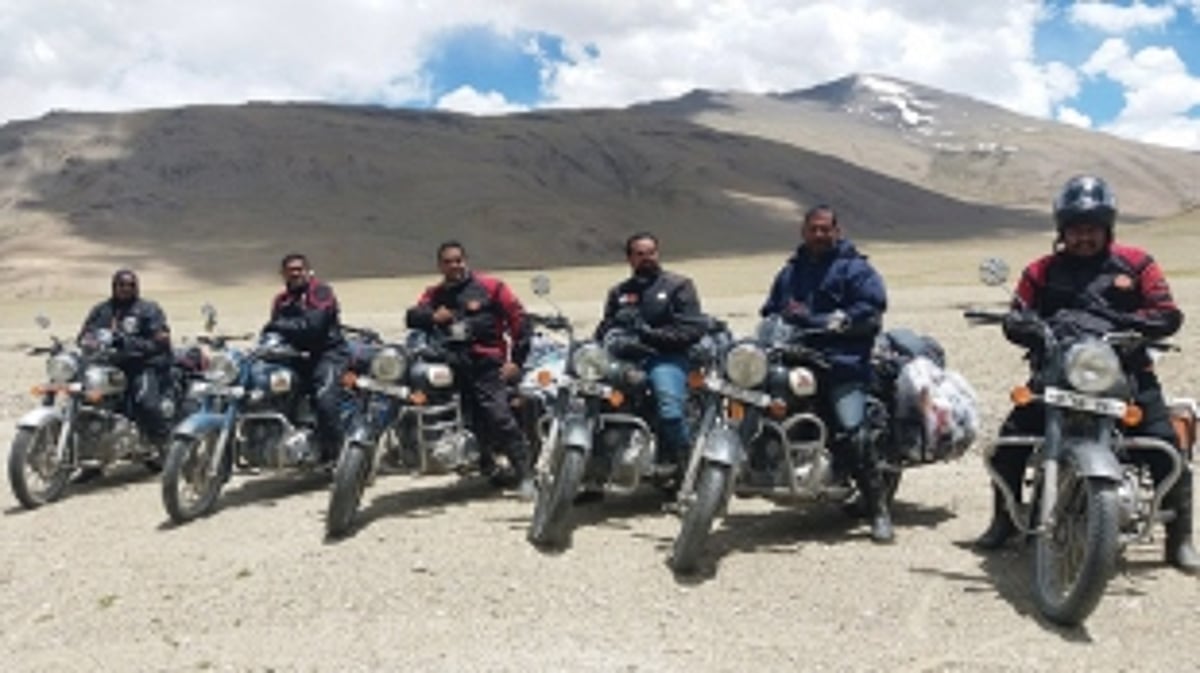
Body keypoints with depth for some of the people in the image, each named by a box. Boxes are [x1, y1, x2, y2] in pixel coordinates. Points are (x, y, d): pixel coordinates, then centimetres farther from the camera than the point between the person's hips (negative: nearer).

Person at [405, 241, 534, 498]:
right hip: (451, 366, 4)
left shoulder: (490, 286, 9)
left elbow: (518, 318, 5)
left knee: (499, 417, -16)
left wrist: (516, 358, -2)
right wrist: (432, 317, -16)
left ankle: (525, 474, -11)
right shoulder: (434, 294, 21)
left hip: (486, 363, -4)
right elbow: (412, 317, 7)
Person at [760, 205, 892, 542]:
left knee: (851, 432, -19)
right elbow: (770, 311, 29)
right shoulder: (790, 271, 27)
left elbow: (871, 312, -6)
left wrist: (815, 321, -12)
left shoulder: (855, 268, 8)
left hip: (842, 362, -6)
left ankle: (878, 509, -8)